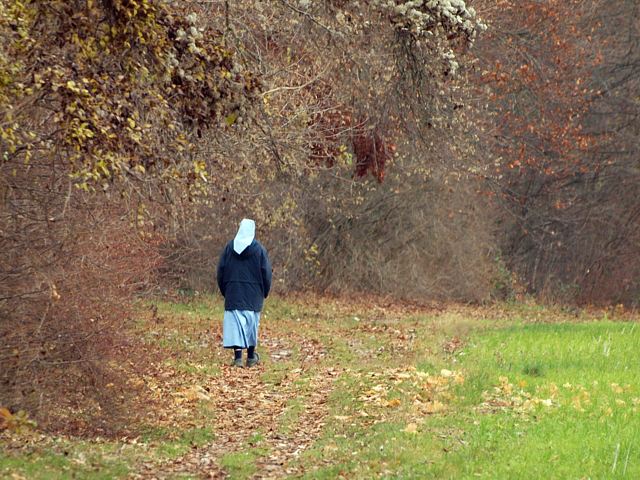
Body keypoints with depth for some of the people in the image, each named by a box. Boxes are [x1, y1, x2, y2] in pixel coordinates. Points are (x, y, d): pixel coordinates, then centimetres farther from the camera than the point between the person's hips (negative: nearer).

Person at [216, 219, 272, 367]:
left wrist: (224, 290, 15)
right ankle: (251, 357, 19)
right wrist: (264, 292, 10)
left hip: (233, 293, 0)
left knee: (235, 322, -2)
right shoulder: (259, 249, -4)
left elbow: (220, 271, 4)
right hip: (253, 294, 0)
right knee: (251, 322, 11)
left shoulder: (229, 247, 1)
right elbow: (266, 273, -3)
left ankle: (238, 356, -14)